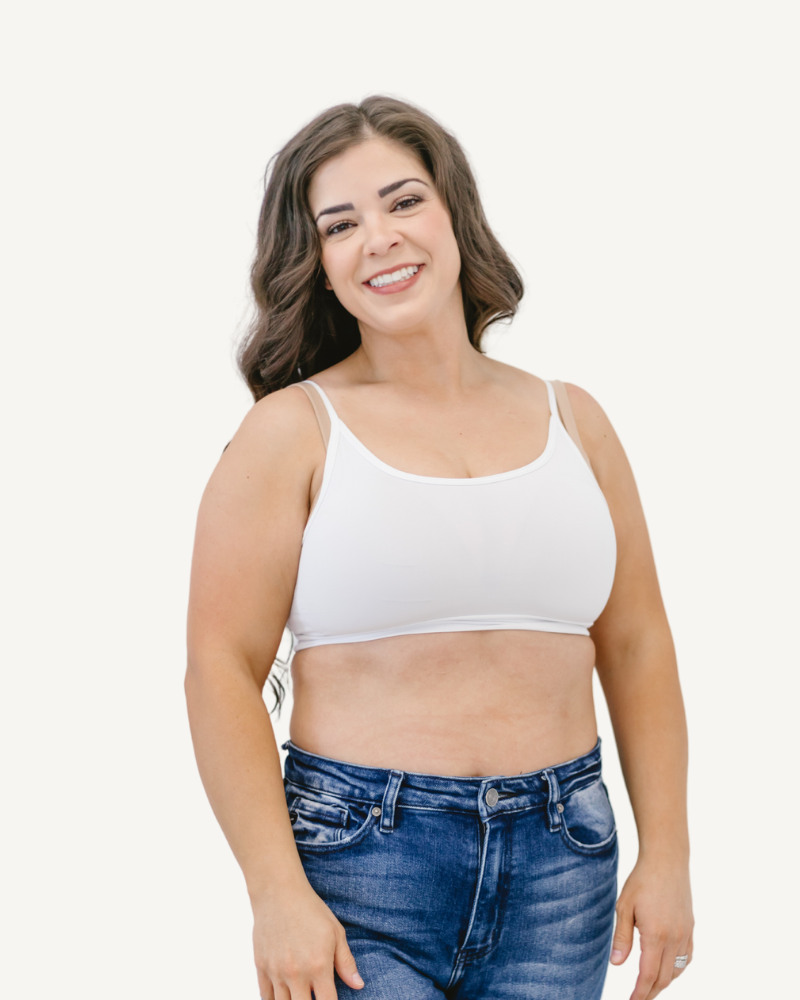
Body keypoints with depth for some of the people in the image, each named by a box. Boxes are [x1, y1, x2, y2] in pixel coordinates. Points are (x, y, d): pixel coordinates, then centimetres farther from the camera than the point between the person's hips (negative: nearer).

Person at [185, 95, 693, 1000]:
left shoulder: (572, 421, 9)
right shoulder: (292, 431, -2)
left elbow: (636, 647, 11)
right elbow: (222, 666, -7)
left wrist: (666, 855, 6)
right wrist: (277, 893, -14)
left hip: (560, 860, 3)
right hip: (360, 858, -3)